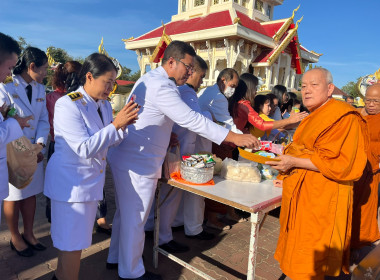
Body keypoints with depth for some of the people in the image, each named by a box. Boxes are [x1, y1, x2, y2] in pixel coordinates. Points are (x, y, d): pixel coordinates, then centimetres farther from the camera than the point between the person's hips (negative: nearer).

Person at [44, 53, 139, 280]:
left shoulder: (104, 104, 4)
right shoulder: (67, 104, -19)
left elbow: (110, 140, 6)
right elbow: (85, 149, -25)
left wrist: (124, 124, -12)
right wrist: (115, 124, -28)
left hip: (92, 180, 8)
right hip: (71, 181, -8)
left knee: (73, 238, 22)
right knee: (72, 242, 4)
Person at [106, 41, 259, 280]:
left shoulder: (151, 78, 12)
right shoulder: (161, 86, -22)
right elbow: (192, 120, -27)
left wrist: (165, 132, 8)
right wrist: (235, 138, -25)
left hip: (127, 159, 10)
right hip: (138, 164, -10)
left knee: (126, 213, 23)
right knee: (135, 218, 6)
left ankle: (116, 258, 42)